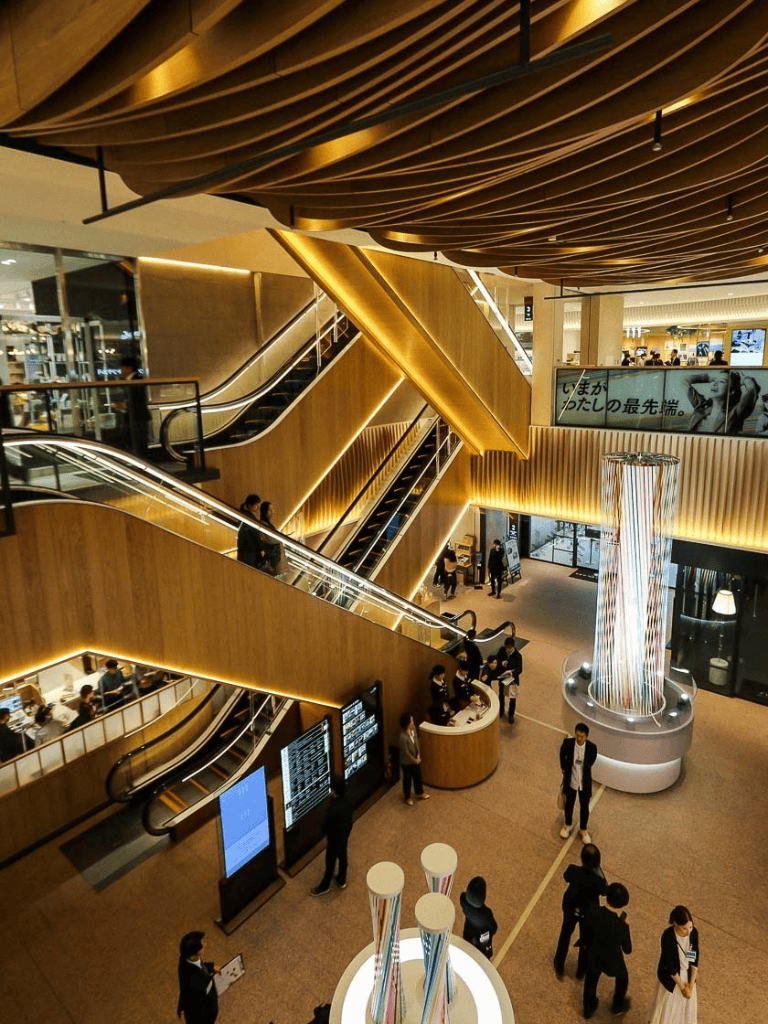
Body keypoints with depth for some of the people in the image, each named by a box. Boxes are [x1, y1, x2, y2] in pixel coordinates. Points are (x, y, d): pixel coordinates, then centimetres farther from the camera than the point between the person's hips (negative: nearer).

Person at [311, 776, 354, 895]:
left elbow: (325, 825, -23)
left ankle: (324, 886, 36)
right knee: (342, 858, 26)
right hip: (344, 837, 6)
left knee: (330, 863, 15)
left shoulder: (331, 809, -37)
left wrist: (325, 835, -1)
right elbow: (350, 821, 0)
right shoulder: (347, 803, -15)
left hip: (334, 840, -6)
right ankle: (342, 881, 46)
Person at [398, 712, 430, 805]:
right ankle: (407, 797, 44)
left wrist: (418, 755, -2)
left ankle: (419, 793, 52)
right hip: (407, 763, -7)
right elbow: (406, 753, -26)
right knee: (407, 779, 19)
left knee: (418, 776, 27)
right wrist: (415, 761, -11)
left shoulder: (413, 728, -15)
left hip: (416, 759, 7)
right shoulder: (403, 737, -38)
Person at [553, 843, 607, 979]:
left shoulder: (572, 870, -33)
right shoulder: (597, 880, -38)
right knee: (586, 939, 28)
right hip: (588, 913, -1)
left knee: (565, 934, 29)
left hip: (570, 908, 2)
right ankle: (581, 970, 51)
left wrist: (583, 867, -6)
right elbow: (605, 892, -15)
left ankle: (559, 965, 49)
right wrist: (599, 872, -17)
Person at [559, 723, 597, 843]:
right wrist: (564, 768, 10)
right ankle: (568, 825, 47)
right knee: (569, 803, 21)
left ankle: (583, 829, 42)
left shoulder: (592, 747, -24)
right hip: (570, 780, 0)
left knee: (584, 806, 18)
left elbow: (591, 761, -1)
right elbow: (562, 755, -2)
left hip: (585, 781, 0)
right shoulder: (567, 743, -25)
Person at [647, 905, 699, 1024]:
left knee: (687, 1000, 25)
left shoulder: (694, 933, -20)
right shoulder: (667, 937, -33)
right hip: (670, 977, -4)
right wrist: (682, 986, -14)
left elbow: (695, 960, -10)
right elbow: (669, 965, -24)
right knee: (668, 1004, 17)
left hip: (688, 975, 4)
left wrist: (691, 985, -11)